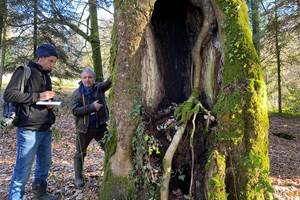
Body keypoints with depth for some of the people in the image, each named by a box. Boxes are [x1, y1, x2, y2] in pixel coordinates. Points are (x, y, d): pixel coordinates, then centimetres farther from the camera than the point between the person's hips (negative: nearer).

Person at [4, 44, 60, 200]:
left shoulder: (46, 76, 17)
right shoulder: (24, 71, -6)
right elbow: (9, 94, -15)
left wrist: (50, 102, 4)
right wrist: (38, 96, -18)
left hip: (45, 129, 8)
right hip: (29, 130, -8)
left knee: (44, 165, 16)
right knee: (23, 169, -1)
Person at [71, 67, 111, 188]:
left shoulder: (99, 88, -1)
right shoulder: (77, 93, -7)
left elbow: (109, 82, -18)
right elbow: (75, 110, -17)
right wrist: (92, 107, -23)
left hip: (101, 126, 1)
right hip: (84, 128, -1)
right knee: (80, 154, 13)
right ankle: (78, 178, 31)